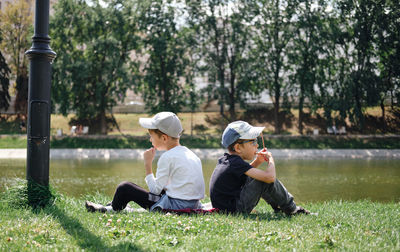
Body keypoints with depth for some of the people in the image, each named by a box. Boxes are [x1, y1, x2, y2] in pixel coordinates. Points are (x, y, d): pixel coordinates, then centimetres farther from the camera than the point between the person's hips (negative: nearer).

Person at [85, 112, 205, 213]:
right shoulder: (191, 154, 14)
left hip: (175, 205, -9)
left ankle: (113, 209, 27)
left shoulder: (167, 157, -11)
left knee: (125, 188, -2)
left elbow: (155, 190, -9)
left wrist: (148, 164, 0)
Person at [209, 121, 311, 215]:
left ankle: (279, 207, 29)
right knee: (267, 180, -13)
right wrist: (270, 159, -6)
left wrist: (257, 162, 15)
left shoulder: (224, 159, 10)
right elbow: (270, 177, -26)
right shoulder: (237, 163, -19)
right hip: (235, 209, -10)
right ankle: (292, 210, 4)